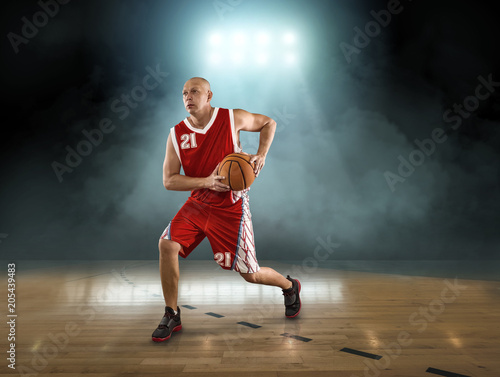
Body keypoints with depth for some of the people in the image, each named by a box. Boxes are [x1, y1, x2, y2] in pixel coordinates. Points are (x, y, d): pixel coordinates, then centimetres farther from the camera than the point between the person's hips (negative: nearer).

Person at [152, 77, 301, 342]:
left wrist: (261, 155, -9)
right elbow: (169, 180, -7)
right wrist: (206, 182, -22)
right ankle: (172, 316, 4)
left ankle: (289, 286, 37)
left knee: (251, 275, 2)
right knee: (167, 244, -17)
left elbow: (268, 123, 7)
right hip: (198, 203, 3)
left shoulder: (233, 119, -9)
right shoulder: (176, 134, -4)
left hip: (231, 208, -3)